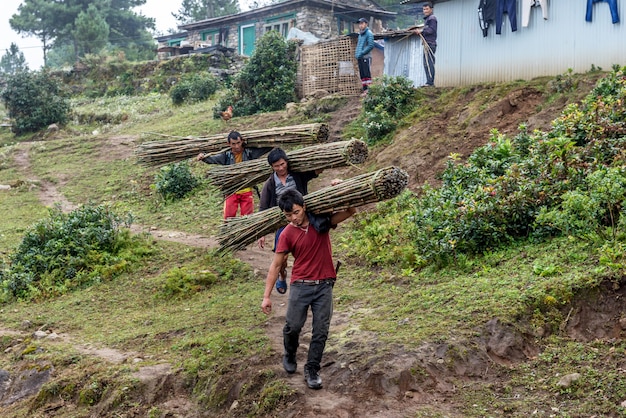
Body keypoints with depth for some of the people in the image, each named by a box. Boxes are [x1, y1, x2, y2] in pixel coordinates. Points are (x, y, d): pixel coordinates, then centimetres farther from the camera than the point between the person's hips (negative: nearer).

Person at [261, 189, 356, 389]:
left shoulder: (321, 221, -3)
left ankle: (312, 371, 15)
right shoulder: (287, 234, -5)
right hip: (301, 285, -1)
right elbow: (275, 265, -2)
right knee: (293, 326, 1)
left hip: (324, 285, 1)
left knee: (321, 331, 2)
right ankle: (289, 355, 32)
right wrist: (266, 296, -4)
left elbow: (351, 211, 0)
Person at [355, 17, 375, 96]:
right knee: (362, 75, 8)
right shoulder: (360, 34, 20)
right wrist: (356, 52, 11)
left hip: (366, 57, -8)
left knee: (367, 74, -10)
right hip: (360, 58, 8)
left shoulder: (369, 33, -6)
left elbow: (371, 46, -14)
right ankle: (364, 90, 10)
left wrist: (362, 53, -16)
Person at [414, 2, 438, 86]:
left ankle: (430, 82, -15)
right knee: (426, 64, 11)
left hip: (430, 44, -11)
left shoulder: (432, 18, -6)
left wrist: (422, 30, -11)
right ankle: (429, 82, 14)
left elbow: (432, 30, -17)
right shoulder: (426, 19, 24)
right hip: (427, 44, 11)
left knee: (429, 63, -13)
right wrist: (419, 31, 9)